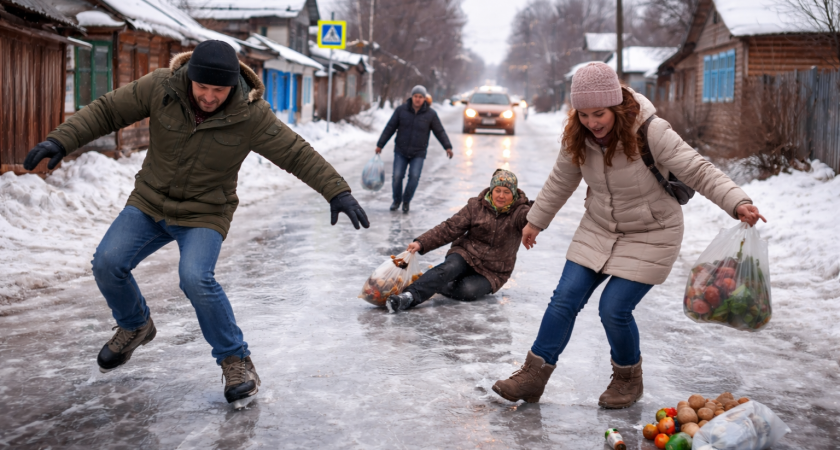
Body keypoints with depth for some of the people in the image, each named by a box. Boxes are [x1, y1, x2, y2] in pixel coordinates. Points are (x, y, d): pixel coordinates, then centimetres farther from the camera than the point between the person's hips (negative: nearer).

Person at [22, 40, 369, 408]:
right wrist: (60, 141, -17)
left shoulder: (251, 115, -18)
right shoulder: (160, 87, -15)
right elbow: (106, 112, -7)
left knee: (195, 278, -27)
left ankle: (235, 360, -6)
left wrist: (337, 192, -20)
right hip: (150, 203, 3)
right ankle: (135, 326, 22)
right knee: (107, 263, -11)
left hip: (204, 215, -3)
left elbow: (297, 154, -13)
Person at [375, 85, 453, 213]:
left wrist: (447, 147, -15)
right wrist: (380, 145, -2)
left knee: (414, 176, -15)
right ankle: (397, 200, 18)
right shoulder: (401, 110, -6)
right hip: (401, 151, 1)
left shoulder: (430, 114, -7)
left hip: (418, 154, -1)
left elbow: (439, 131, -3)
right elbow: (390, 128, -2)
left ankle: (406, 201, 7)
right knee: (397, 176, -8)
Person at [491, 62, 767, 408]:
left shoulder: (651, 133, -25)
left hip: (650, 236, -5)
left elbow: (699, 172, -25)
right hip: (598, 230, 5)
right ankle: (533, 376, 8)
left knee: (614, 310, -12)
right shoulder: (578, 137, -8)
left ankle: (629, 379, 16)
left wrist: (738, 203, -38)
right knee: (566, 299, -2)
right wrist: (536, 220, 18)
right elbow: (561, 182, 9)